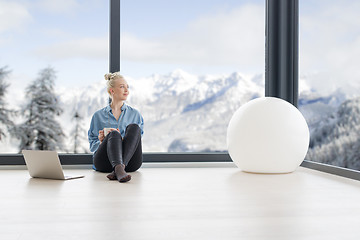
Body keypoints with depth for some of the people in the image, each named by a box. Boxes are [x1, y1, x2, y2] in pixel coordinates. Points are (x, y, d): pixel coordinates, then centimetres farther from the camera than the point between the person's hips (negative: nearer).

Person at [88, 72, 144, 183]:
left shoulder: (135, 114, 21)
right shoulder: (98, 115, 18)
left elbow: (137, 140, 14)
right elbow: (92, 144, 17)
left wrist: (122, 139, -6)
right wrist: (101, 142, -7)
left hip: (129, 160, 1)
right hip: (104, 161, -1)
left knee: (133, 127, -25)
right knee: (114, 134, -32)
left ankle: (118, 168, -43)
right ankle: (119, 169, -59)